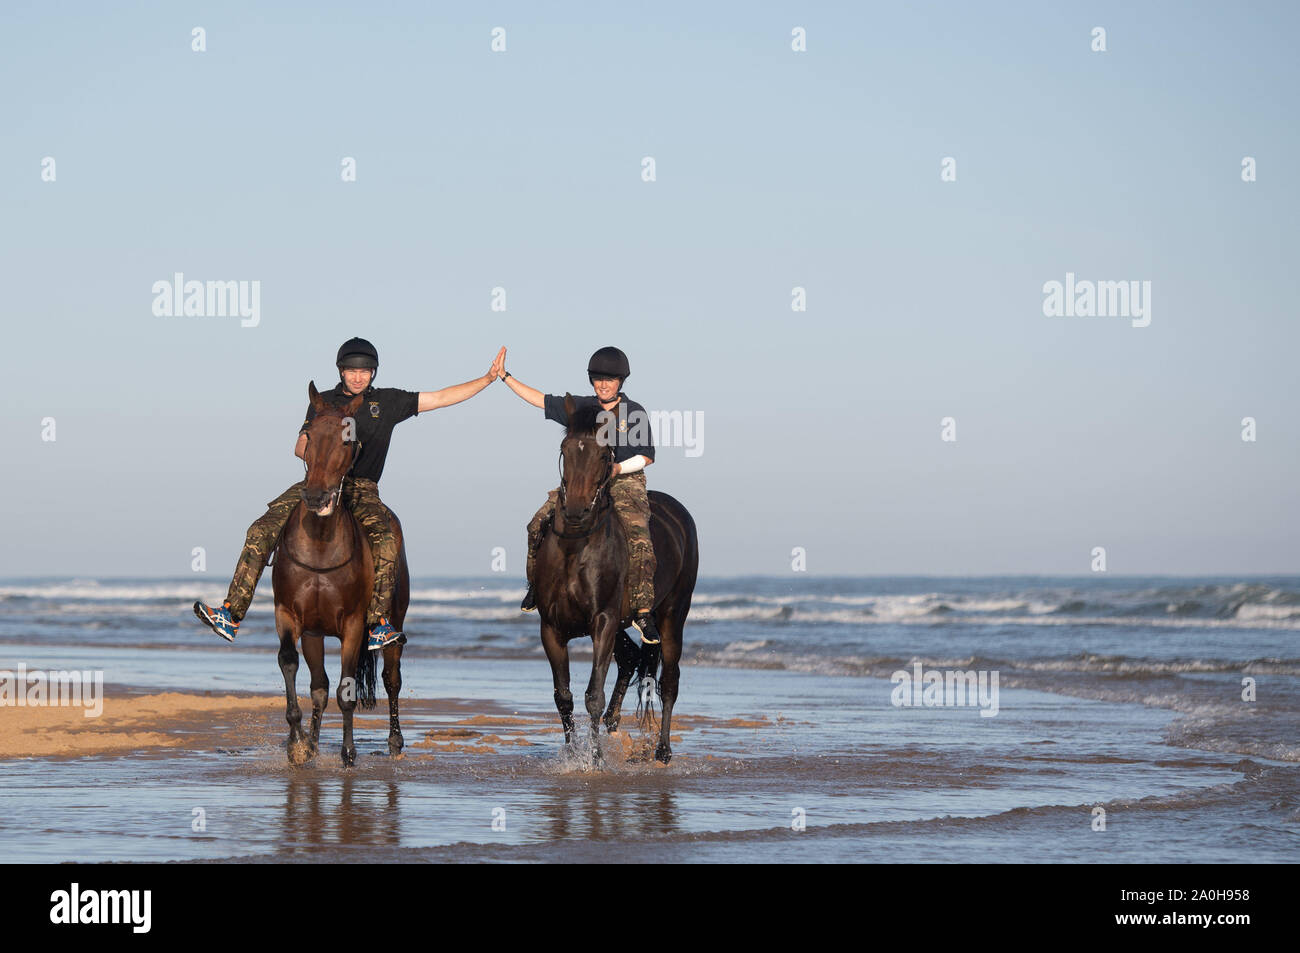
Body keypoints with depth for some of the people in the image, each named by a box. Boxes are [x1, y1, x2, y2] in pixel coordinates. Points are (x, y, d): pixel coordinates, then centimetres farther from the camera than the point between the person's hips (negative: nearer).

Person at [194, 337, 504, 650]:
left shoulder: (388, 402, 13)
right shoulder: (324, 402, 14)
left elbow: (442, 398, 14)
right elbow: (301, 447, 10)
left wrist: (489, 378, 9)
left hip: (361, 490, -1)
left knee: (386, 542, -32)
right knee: (262, 531, -18)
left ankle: (375, 625, -28)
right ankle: (231, 615, -19)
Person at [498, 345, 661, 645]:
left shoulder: (634, 412, -2)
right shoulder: (581, 407, 7)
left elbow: (647, 456, 0)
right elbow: (540, 400, 12)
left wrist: (618, 468, -17)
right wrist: (505, 377, 9)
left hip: (626, 481, -3)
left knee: (639, 540, -26)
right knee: (539, 524, -14)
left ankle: (643, 612, -22)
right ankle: (537, 584, 8)